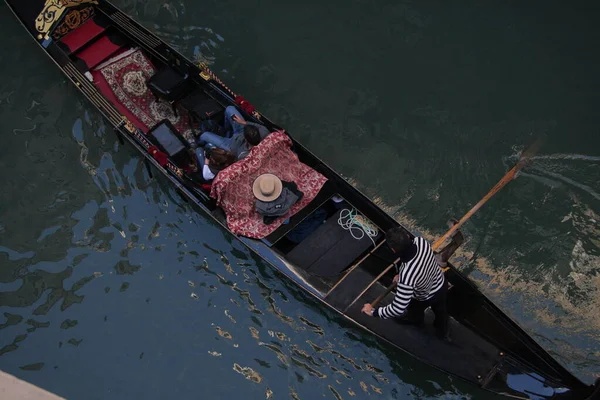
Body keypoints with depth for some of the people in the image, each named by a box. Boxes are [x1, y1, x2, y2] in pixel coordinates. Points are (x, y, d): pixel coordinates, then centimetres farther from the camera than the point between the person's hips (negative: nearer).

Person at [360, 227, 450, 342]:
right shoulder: (421, 241, -32)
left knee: (415, 308, 34)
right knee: (440, 309, 34)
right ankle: (443, 332, 65)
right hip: (442, 283, 4)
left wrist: (374, 312, -31)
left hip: (427, 297, -4)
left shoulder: (407, 276, -50)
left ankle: (416, 319, 70)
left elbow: (398, 309, -45)